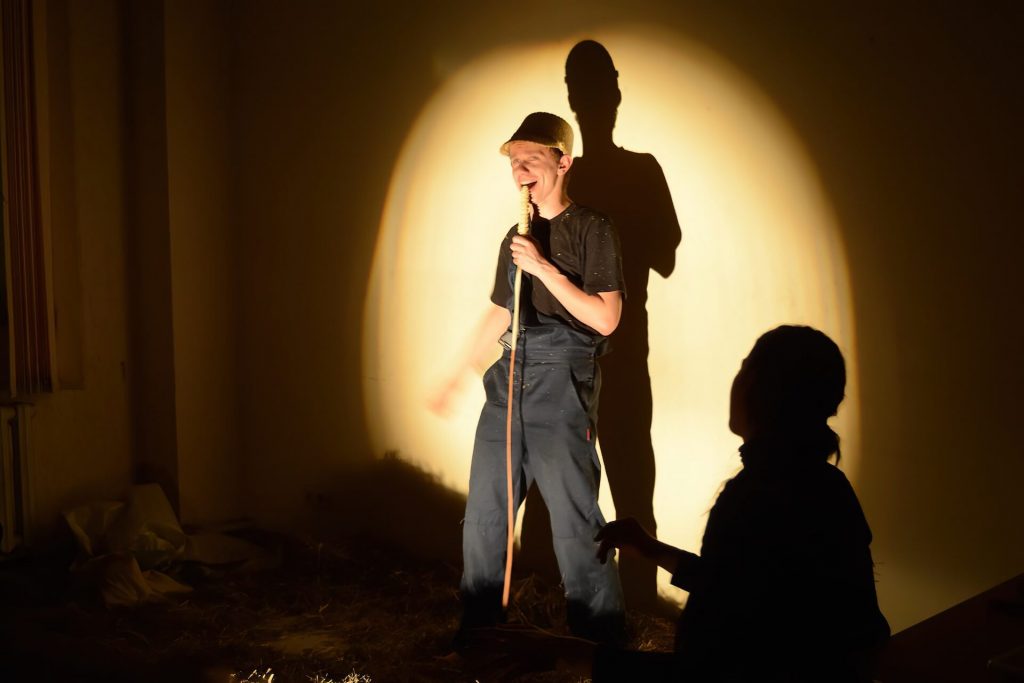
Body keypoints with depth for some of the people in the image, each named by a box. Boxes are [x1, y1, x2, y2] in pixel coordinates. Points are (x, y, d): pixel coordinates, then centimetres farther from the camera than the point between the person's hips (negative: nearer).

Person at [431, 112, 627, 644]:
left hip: (562, 380, -6)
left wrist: (545, 269, -15)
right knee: (482, 515, 10)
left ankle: (601, 644, 10)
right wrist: (455, 374, 26)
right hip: (509, 379, 7)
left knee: (574, 521, -5)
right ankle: (477, 631, 26)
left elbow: (606, 319, -10)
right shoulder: (516, 237, 17)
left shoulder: (591, 229, -2)